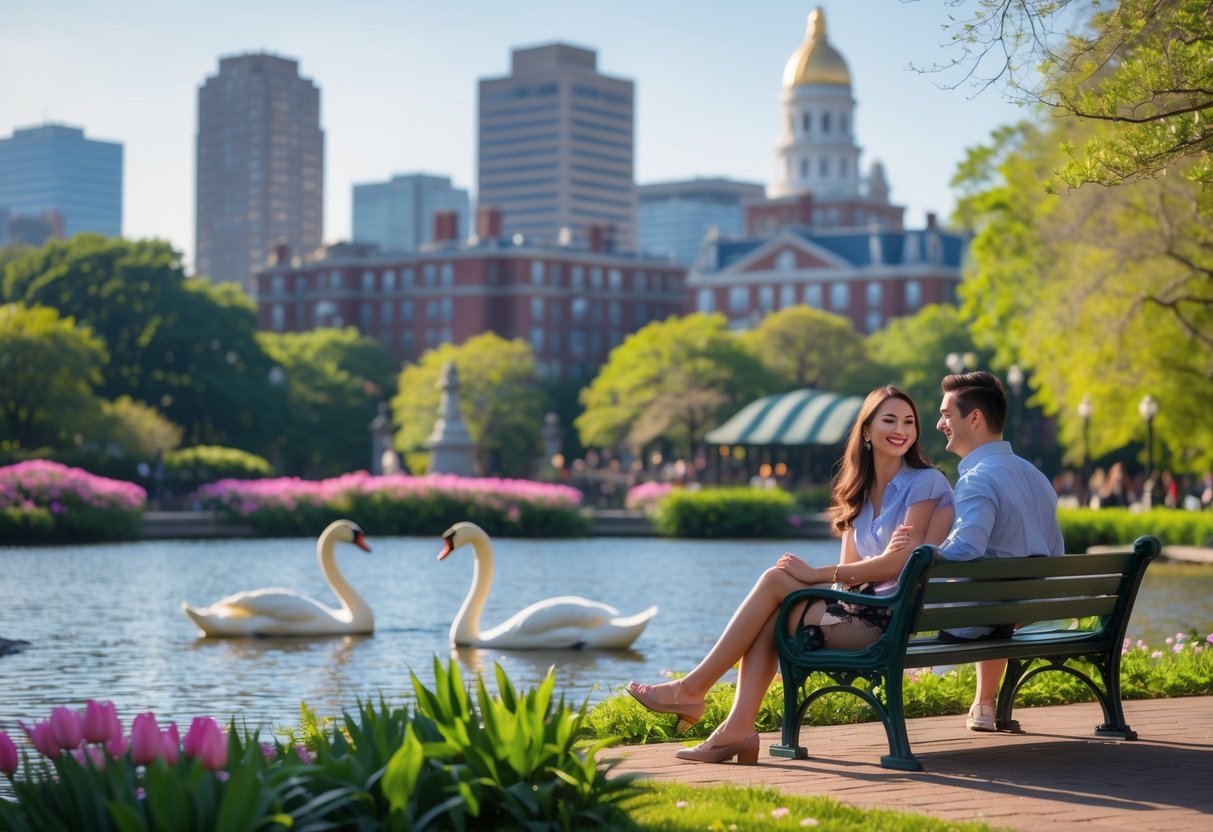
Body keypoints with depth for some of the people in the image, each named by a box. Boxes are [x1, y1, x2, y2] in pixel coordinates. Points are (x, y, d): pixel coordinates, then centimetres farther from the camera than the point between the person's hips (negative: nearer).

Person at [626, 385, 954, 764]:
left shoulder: (926, 483, -5)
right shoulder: (860, 491, 17)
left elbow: (899, 563, -13)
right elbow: (850, 566, 8)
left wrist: (816, 574, -10)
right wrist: (884, 557, -17)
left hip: (894, 617, -7)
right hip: (866, 609, 7)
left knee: (775, 581, -14)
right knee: (768, 618, -11)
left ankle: (693, 689, -10)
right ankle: (738, 728, -20)